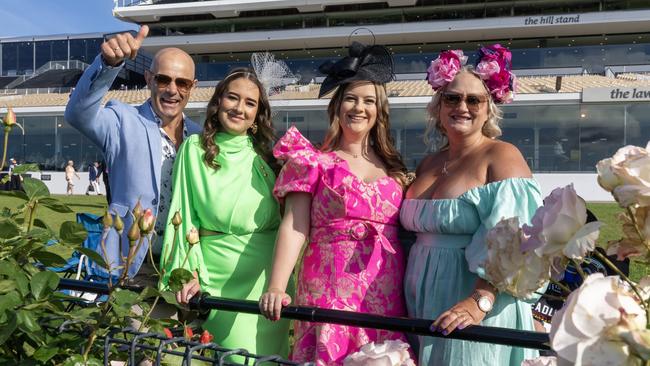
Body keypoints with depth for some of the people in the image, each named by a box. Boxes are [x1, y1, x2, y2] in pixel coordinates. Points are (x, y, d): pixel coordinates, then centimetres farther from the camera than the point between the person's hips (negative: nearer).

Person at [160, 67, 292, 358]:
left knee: (265, 350, 9)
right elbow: (184, 213, -3)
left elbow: (285, 215, 11)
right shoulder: (195, 148, 0)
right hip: (217, 273, -2)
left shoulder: (265, 156, 8)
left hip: (267, 273, 3)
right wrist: (189, 272, -11)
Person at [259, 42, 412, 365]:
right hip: (331, 292, -3)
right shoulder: (314, 161, 4)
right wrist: (276, 287, -18)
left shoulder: (394, 169, 14)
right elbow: (294, 228, -5)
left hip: (386, 298, 3)